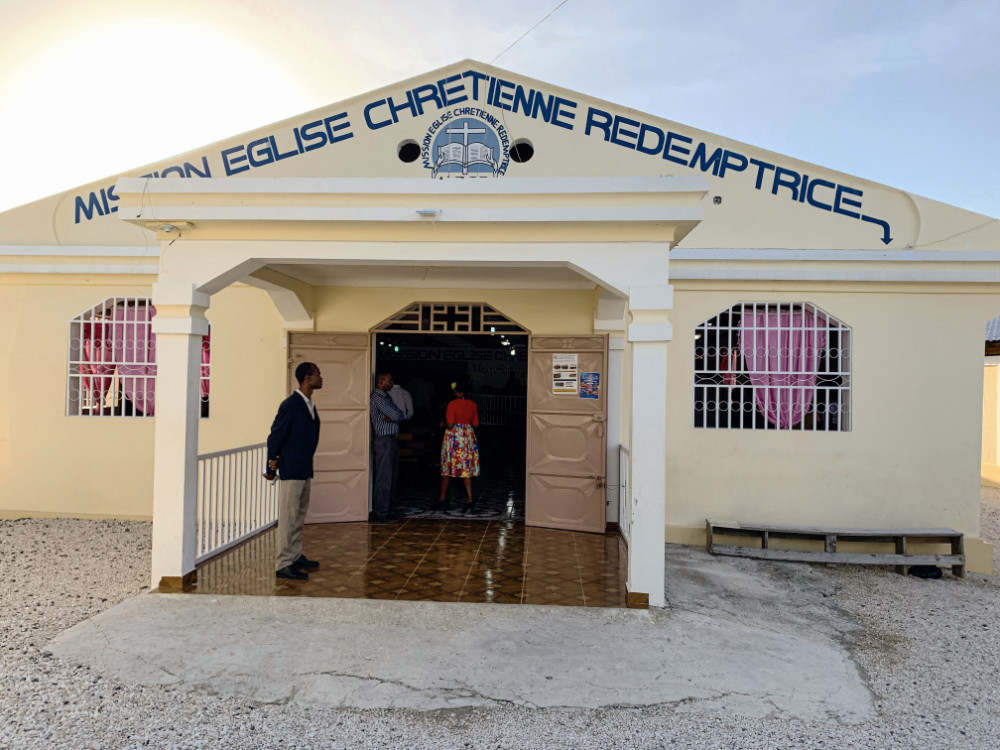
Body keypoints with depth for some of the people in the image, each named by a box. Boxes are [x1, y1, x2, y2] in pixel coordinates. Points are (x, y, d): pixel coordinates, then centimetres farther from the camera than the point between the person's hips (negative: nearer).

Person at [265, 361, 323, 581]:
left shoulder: (309, 405, 10)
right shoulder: (290, 405, -15)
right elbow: (275, 436, -13)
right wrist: (272, 467, -8)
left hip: (305, 470, 9)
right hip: (291, 470, -9)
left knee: (300, 515, 16)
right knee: (288, 516, -3)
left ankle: (295, 556, 27)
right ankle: (283, 564, 3)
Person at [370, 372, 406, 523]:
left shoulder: (386, 397, 19)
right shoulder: (377, 397, -12)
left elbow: (400, 415, 9)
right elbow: (396, 416, -17)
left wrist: (390, 417, -8)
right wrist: (393, 416, 3)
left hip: (391, 440, 9)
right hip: (384, 440, -9)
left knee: (392, 476, 12)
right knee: (384, 477, -6)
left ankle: (387, 509, 19)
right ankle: (381, 513, -1)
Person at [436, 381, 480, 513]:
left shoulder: (452, 404, -12)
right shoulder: (472, 404, 1)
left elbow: (450, 425, -17)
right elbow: (476, 424, 6)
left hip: (454, 437, -4)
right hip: (468, 436, 4)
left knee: (447, 468, 9)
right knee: (466, 469, 5)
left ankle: (442, 499, 17)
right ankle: (469, 499, -5)